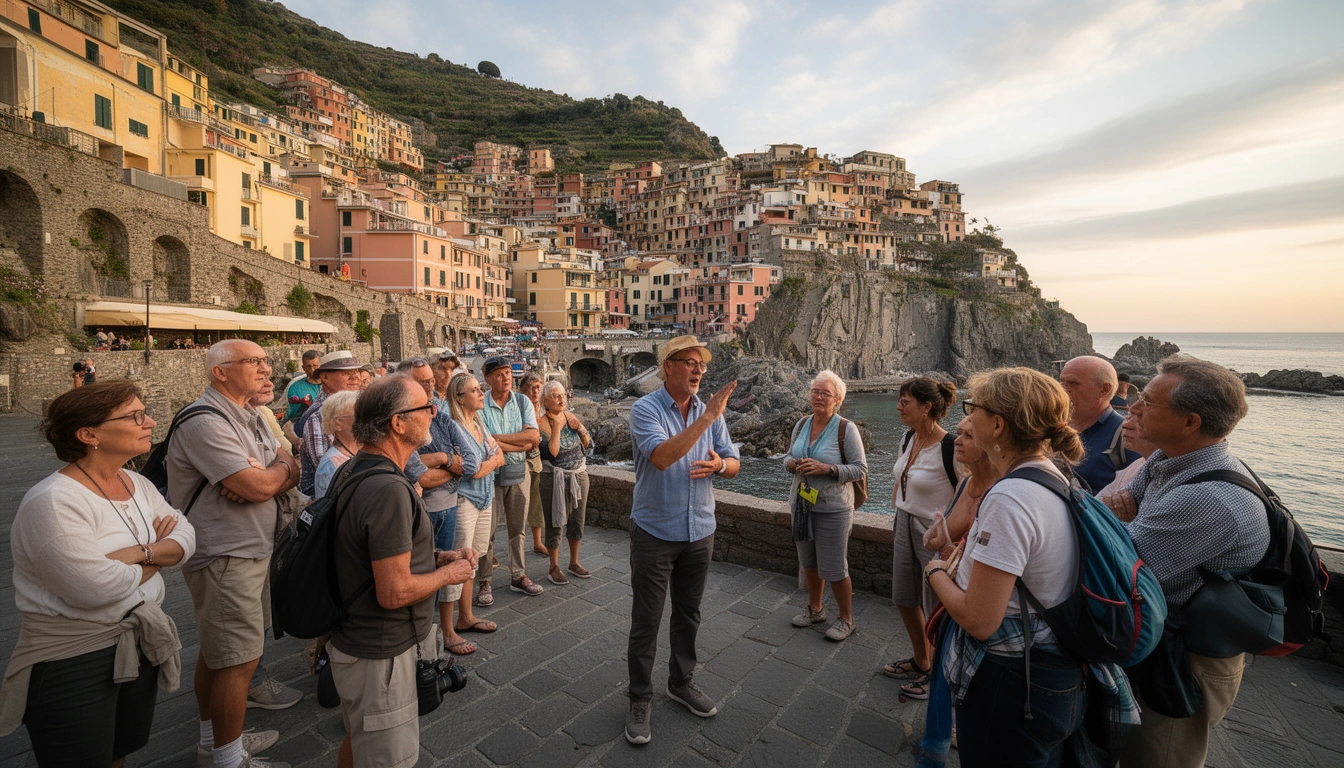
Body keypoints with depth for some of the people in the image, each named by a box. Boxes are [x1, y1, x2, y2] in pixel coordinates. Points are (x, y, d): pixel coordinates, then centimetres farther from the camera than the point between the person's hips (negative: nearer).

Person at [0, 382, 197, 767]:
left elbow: (185, 537, -2)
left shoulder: (138, 484, 2)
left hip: (139, 644, 7)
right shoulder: (53, 502, -23)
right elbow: (100, 588, -28)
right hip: (72, 660, -7)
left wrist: (136, 553, -20)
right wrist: (157, 554, -11)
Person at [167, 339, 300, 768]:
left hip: (249, 549, 10)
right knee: (239, 660, 1)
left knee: (217, 652, 22)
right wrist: (280, 468, -6)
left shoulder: (250, 417, 11)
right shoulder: (207, 422, -20)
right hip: (224, 556, -10)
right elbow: (260, 487, -27)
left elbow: (291, 473, 5)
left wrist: (259, 477, -16)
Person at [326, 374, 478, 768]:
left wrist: (438, 557, 3)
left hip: (356, 640, 9)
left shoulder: (353, 470, 2)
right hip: (380, 655, -9)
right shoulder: (389, 489, -31)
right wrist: (448, 574, -12)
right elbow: (394, 593, -28)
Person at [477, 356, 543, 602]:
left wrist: (499, 438, -17)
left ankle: (518, 576, 27)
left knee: (518, 528, 13)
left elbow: (534, 436, -10)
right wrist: (521, 443, -14)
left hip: (519, 471, 4)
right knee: (487, 529, 5)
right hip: (490, 472, -3)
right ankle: (484, 582, 19)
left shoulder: (523, 402, 2)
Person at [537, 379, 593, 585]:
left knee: (577, 521, 13)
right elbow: (550, 454, -21)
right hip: (554, 479, -5)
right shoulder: (541, 424, -12)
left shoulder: (571, 418, 3)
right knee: (555, 523, 3)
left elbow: (588, 445, 3)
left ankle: (574, 563, 29)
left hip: (579, 476, 5)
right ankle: (554, 568, 19)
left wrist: (580, 427, -12)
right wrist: (556, 428, -22)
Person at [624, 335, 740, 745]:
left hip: (700, 531, 5)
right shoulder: (646, 409, -14)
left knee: (688, 613, 20)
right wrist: (707, 416, -32)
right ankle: (640, 700, 28)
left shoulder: (710, 411, 1)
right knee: (646, 621, 8)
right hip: (654, 532, -4)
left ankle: (681, 683, 42)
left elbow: (733, 464, 6)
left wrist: (719, 465, -18)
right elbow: (661, 456, -31)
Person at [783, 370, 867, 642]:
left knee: (834, 569, 3)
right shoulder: (801, 425, 4)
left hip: (833, 509, -6)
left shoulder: (847, 430, -13)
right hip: (802, 504, 6)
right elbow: (789, 457, 13)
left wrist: (827, 469, -24)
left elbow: (860, 469, -12)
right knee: (809, 562, 19)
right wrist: (791, 464, -11)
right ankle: (815, 609, 40)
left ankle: (846, 619, 26)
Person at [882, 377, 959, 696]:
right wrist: (897, 511, 14)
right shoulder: (910, 437, 0)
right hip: (904, 526, 8)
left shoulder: (949, 448, -24)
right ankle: (920, 661, 42)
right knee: (905, 599, 20)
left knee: (936, 609, 11)